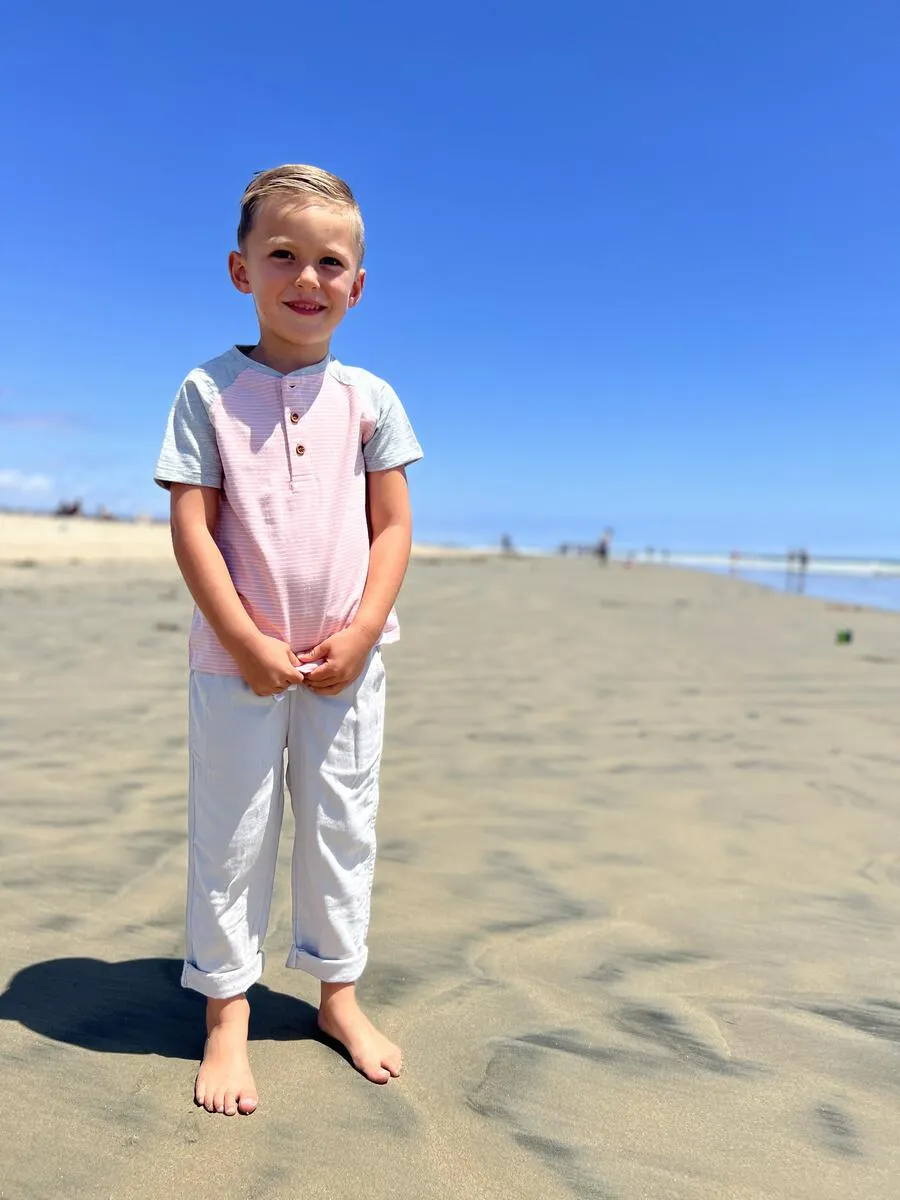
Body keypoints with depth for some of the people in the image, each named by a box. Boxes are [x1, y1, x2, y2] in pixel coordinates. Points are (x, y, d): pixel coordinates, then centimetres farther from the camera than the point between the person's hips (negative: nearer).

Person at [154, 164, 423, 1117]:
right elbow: (192, 525, -7)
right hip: (237, 658, -2)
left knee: (343, 824, 12)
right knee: (230, 832, 8)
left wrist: (362, 632, -9)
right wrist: (245, 641, -14)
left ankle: (337, 989, 31)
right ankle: (226, 1010, 25)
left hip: (347, 660, 2)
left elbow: (392, 527, 3)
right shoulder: (210, 391, -1)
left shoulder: (369, 398, 4)